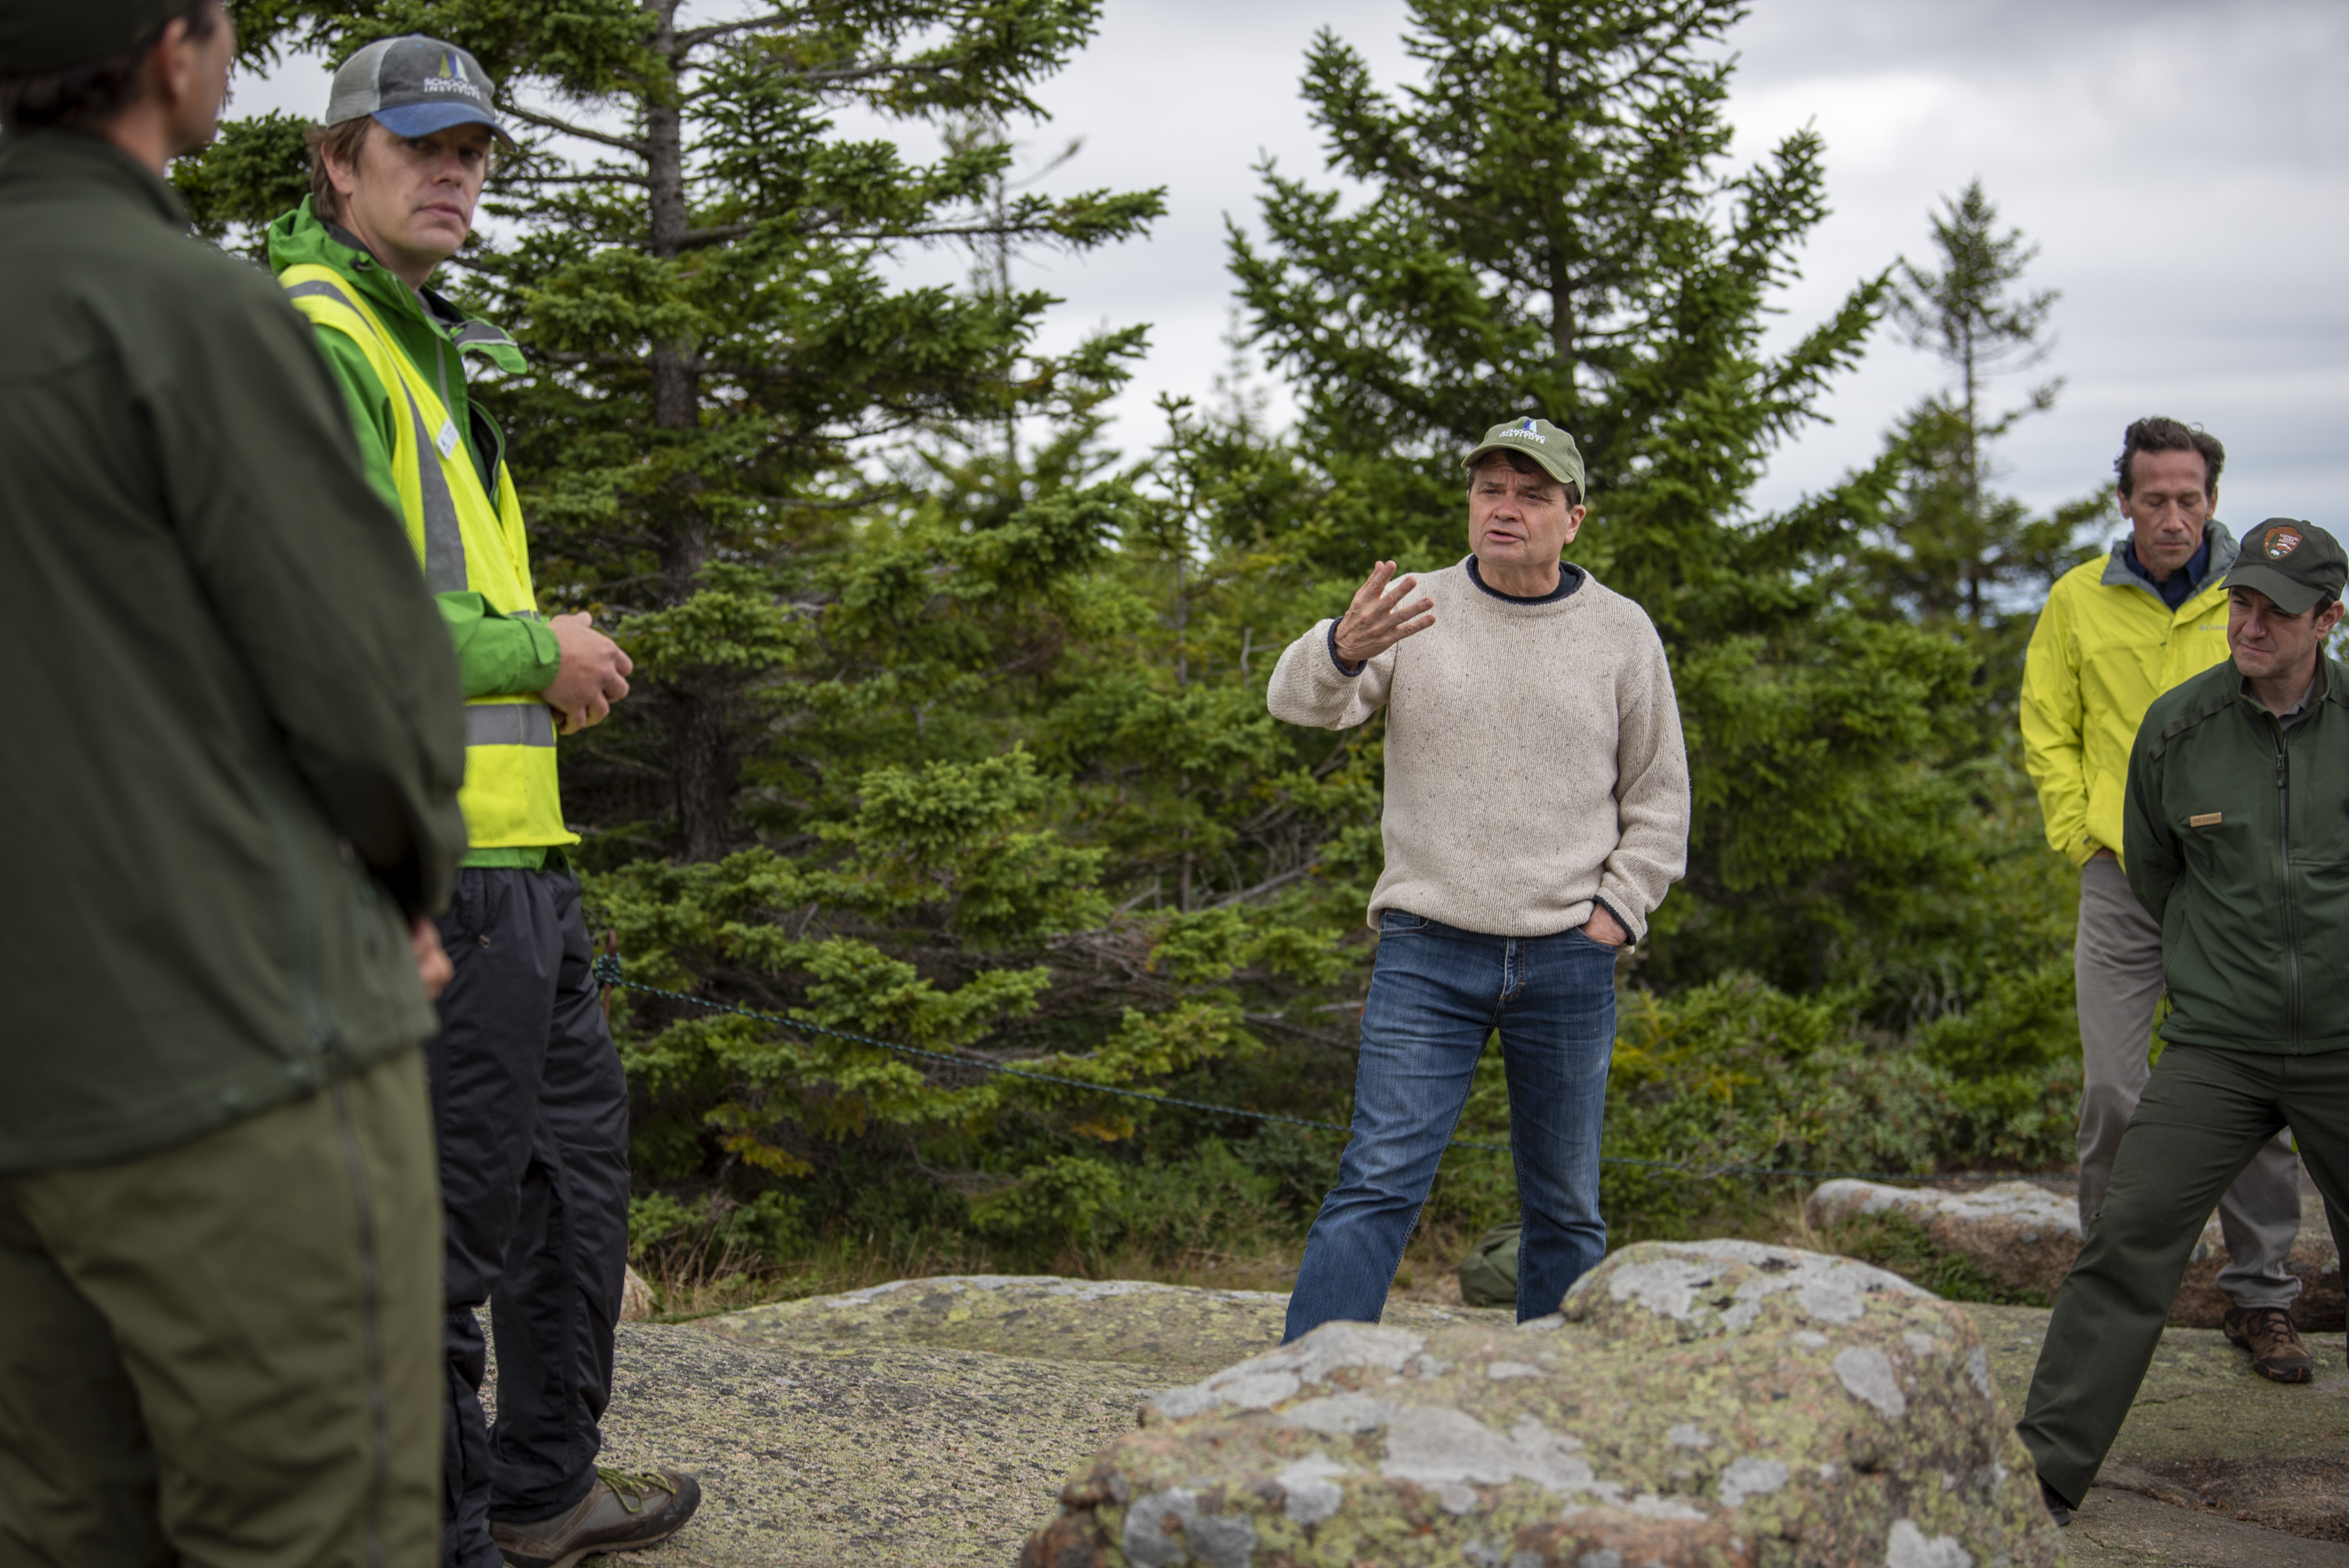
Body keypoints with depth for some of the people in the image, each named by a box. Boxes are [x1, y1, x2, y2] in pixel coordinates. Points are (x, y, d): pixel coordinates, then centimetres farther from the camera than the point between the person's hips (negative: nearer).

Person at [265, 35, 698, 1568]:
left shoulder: (420, 348, 22)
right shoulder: (317, 341, -11)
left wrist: (553, 668, 10)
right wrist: (538, 653, -11)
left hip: (512, 839, 11)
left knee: (578, 1139, 20)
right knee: (445, 1206, -4)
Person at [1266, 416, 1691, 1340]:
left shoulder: (1621, 633, 7)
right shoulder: (1412, 612, 3)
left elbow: (1659, 803, 12)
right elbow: (1299, 700, -13)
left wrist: (1615, 914, -1)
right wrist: (1344, 648, -35)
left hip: (1568, 962, 2)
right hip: (1427, 952, -2)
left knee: (1566, 1208, 10)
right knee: (1379, 1181, -10)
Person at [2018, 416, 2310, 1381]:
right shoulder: (2078, 600, 4)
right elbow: (2046, 729, 12)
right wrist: (2080, 834, 1)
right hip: (2122, 879, 0)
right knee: (2114, 1092, -1)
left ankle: (2261, 1297, 14)